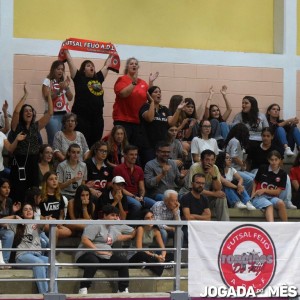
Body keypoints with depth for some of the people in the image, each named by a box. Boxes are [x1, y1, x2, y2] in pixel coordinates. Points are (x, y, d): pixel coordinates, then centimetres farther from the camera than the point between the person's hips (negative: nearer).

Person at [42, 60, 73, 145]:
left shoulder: (64, 82, 17)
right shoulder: (48, 81, 2)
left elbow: (70, 98, 10)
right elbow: (47, 97, -9)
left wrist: (67, 88, -6)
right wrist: (59, 90, -18)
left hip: (65, 113, 5)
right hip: (53, 114, -5)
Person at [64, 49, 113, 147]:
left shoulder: (98, 78, 14)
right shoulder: (79, 78, 2)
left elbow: (106, 66, 25)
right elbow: (70, 62, 2)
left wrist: (111, 54, 31)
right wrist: (66, 51, 5)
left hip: (97, 117, 5)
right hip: (82, 117, -5)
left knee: (95, 145, 5)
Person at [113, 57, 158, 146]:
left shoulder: (143, 82, 13)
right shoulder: (122, 80, 0)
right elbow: (123, 93, -16)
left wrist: (151, 82, -1)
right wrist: (134, 82, -19)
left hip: (138, 121, 5)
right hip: (123, 120, -5)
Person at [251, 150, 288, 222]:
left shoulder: (282, 174, 5)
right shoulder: (262, 168, 5)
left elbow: (278, 192, 3)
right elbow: (255, 183, 13)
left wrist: (264, 190, -9)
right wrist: (253, 194, -5)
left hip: (272, 197, 2)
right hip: (259, 197, -2)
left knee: (281, 203, -32)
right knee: (269, 205, -35)